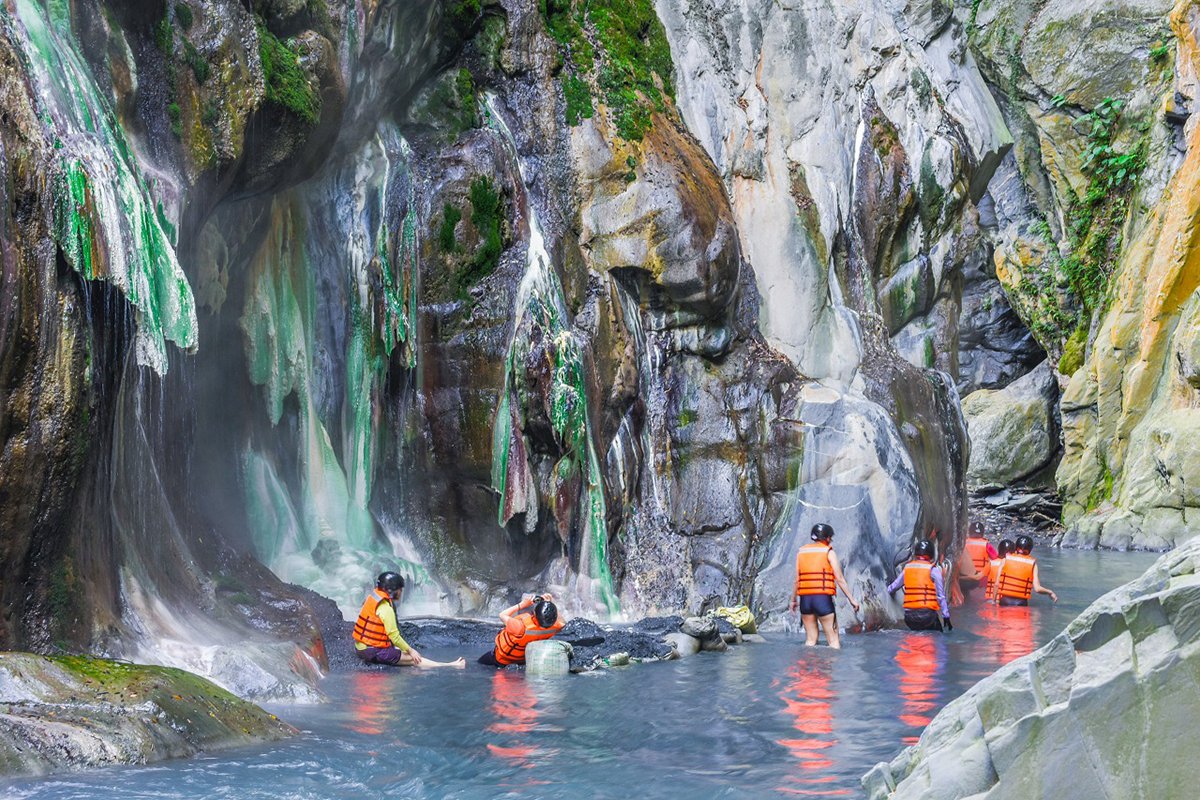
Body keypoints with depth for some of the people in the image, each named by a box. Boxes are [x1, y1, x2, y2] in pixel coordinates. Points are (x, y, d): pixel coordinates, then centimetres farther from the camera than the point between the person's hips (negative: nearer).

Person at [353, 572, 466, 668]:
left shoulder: (373, 597, 9)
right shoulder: (386, 608, -20)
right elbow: (394, 635, -18)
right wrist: (410, 650, -7)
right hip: (373, 651, -10)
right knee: (413, 659, -7)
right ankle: (452, 667, -6)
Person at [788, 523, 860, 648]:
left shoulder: (801, 552, 12)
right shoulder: (829, 552, 1)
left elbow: (797, 580, 10)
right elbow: (839, 579, -3)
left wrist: (793, 600, 18)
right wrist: (852, 599, 1)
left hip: (805, 598, 4)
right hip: (823, 598, -4)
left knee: (810, 640, 11)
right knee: (834, 640, 0)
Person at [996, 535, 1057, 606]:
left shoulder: (1006, 559, 4)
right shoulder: (1032, 563, 2)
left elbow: (997, 583, 0)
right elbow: (1037, 588, -4)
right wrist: (1050, 592, 14)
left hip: (1005, 600, 1)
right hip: (1021, 602, -1)